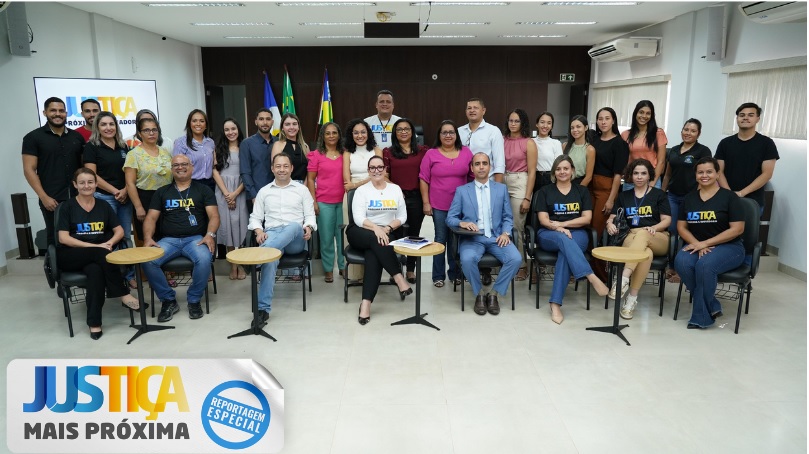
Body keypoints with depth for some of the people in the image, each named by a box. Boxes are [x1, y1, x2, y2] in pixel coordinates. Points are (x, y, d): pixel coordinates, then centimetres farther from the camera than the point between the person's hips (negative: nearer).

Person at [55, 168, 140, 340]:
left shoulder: (104, 207, 12)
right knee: (101, 253, -34)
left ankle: (94, 323, -32)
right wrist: (96, 246, -18)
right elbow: (63, 238, -8)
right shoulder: (68, 207, 1)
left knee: (95, 270, -34)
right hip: (70, 257, -2)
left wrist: (109, 243, -13)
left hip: (95, 257, 2)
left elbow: (119, 231, 10)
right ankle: (123, 294, -26)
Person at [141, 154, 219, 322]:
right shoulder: (162, 192, 17)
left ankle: (194, 300, -10)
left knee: (204, 259, -35)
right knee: (147, 261, -26)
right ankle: (169, 300, -6)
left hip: (195, 238, -2)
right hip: (168, 240, 2)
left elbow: (214, 216, 2)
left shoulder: (203, 190, 11)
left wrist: (210, 235, -18)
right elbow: (151, 218, 10)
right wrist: (148, 238, -9)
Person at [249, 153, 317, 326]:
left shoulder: (302, 189, 16)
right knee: (270, 257, -36)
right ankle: (263, 308, -37)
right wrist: (259, 231, -6)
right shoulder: (264, 191, 19)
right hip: (271, 234, 0)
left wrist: (308, 227, -13)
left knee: (295, 226, -39)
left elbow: (309, 215, 11)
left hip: (295, 239, 0)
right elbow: (255, 217, 16)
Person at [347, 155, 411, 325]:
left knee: (374, 256, -32)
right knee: (376, 240, -38)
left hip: (386, 233, 1)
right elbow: (359, 218, -10)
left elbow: (402, 217, 9)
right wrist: (376, 228, -28)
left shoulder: (395, 189, 10)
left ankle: (366, 303, -37)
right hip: (361, 233, -1)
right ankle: (398, 278, -34)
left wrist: (388, 228, -10)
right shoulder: (361, 190, 2)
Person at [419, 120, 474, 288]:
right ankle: (438, 276, 13)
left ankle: (455, 273, 22)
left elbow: (473, 176, 10)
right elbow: (424, 179, -1)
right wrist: (425, 202, -5)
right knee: (440, 239, 4)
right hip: (439, 206, -2)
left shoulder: (466, 152, 4)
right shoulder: (431, 154, -2)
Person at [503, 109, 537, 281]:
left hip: (520, 183, -4)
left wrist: (527, 198, -10)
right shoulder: (502, 140, 7)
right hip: (503, 183, 4)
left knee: (517, 227, -1)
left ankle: (521, 265, 13)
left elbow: (532, 172, -5)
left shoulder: (529, 143, -3)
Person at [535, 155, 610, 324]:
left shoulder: (582, 191, 15)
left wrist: (562, 223, -7)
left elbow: (587, 219, 4)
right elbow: (543, 220, 1)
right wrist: (558, 228, -19)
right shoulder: (545, 191, 12)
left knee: (565, 253, -35)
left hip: (576, 234, 0)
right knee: (563, 239, -38)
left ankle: (555, 303, -38)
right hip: (549, 235, 0)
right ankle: (592, 277, -50)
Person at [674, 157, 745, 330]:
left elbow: (737, 229, -9)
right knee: (681, 262, -30)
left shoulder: (729, 197, -2)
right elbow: (681, 227, 8)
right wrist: (697, 245, -11)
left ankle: (701, 316, -17)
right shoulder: (689, 198, 11)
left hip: (728, 247, -4)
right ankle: (712, 307, -15)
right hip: (697, 246, 4)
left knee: (705, 265, -35)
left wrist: (705, 243, -16)